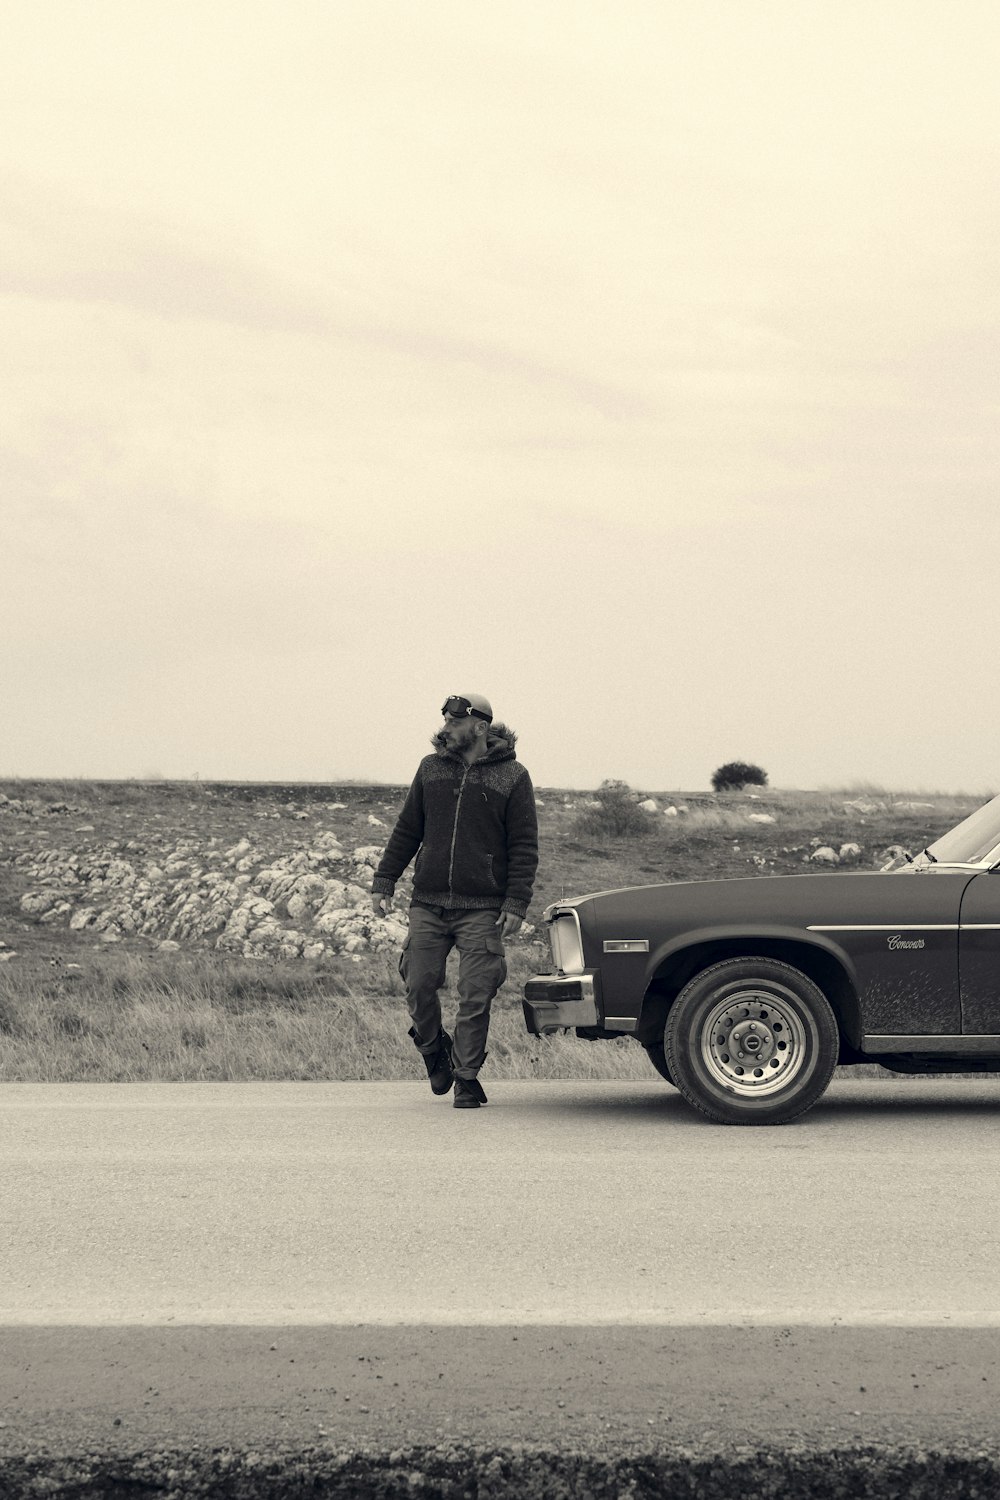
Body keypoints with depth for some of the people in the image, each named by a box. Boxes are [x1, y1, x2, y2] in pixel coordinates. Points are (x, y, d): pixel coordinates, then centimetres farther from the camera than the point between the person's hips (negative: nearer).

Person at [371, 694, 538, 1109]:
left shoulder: (512, 777, 0)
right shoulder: (431, 768, 10)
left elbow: (524, 846, -1)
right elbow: (406, 831, 15)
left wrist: (515, 904, -9)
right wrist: (383, 883, 8)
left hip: (482, 909, -3)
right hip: (428, 904, 3)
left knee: (475, 998, -5)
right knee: (419, 986, 1)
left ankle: (467, 1079, 6)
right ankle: (435, 1053, 27)